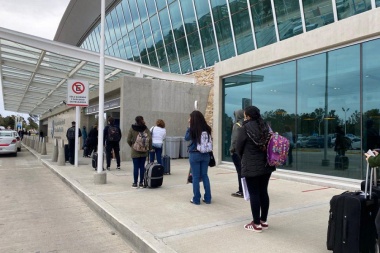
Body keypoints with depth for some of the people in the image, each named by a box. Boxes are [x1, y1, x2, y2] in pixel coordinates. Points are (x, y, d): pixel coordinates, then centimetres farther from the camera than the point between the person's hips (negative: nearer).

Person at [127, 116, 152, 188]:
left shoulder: (132, 128, -3)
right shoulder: (145, 128, -1)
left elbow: (128, 140, -6)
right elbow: (149, 139, -9)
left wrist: (132, 145, 11)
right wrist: (149, 148, 2)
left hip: (135, 151, -1)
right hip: (144, 151, 1)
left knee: (136, 167, 3)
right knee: (142, 167, 7)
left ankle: (135, 183, 10)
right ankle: (141, 183, 12)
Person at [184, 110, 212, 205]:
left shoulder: (193, 129, -13)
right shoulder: (207, 128, -3)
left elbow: (186, 138, 2)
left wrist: (189, 126, 1)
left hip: (195, 155, -4)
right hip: (205, 154, 4)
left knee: (196, 177, 5)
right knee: (205, 176, 13)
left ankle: (196, 199, 11)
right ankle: (207, 198, 18)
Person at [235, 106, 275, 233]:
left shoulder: (245, 128, -10)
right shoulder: (266, 126, 7)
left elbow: (238, 147, -3)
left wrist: (244, 159, 16)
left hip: (251, 166, -6)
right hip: (266, 165, 6)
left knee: (254, 194, 2)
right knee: (263, 192, 13)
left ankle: (256, 224, 9)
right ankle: (264, 221, 24)